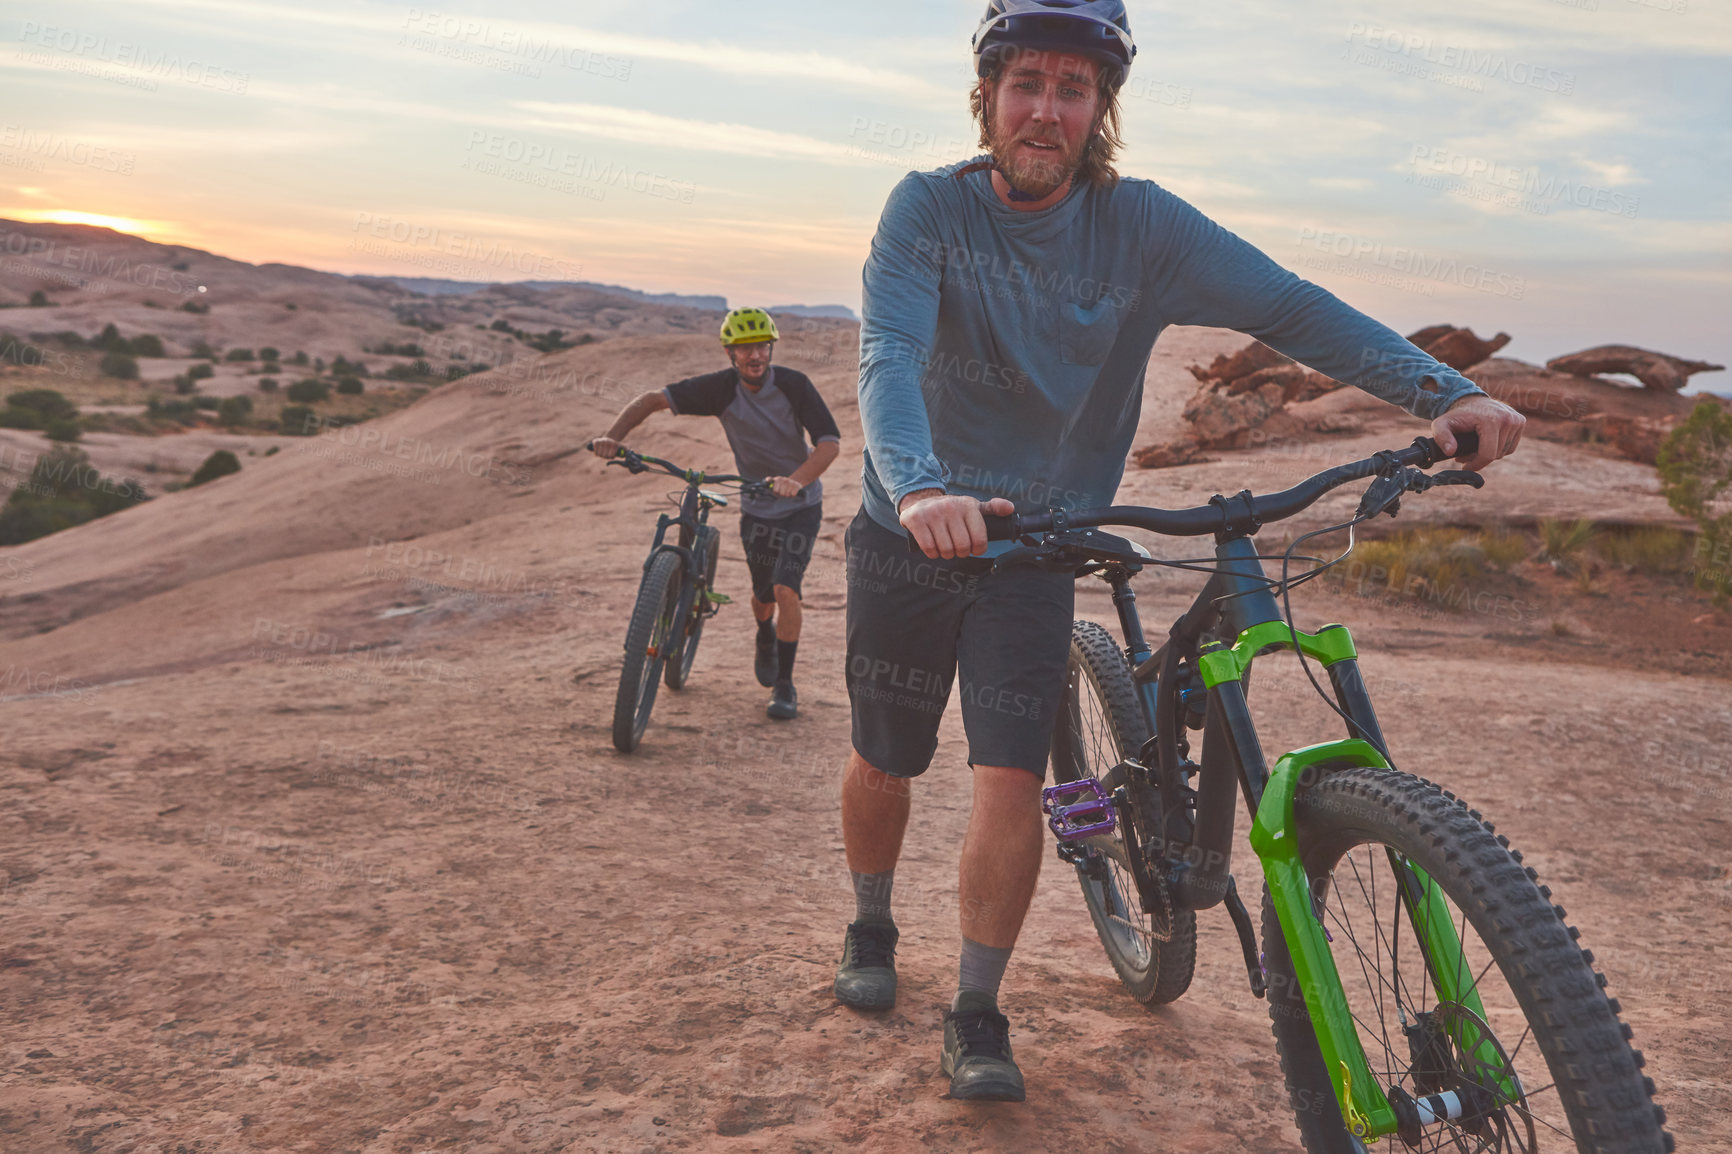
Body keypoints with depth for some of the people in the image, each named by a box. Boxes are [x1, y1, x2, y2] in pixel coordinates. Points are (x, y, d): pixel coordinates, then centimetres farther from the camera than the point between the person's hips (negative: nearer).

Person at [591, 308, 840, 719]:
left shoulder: (793, 384, -19)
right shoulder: (721, 387, -14)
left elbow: (830, 442, -25)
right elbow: (653, 400, -13)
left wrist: (797, 480, -43)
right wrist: (613, 437, -29)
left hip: (801, 505, -2)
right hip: (756, 506, 3)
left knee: (785, 590, -17)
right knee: (762, 595, 12)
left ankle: (785, 685, -1)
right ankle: (766, 638, 49)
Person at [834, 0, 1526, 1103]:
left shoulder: (1141, 224, -9)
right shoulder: (930, 208, -13)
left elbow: (1289, 305, -14)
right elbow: (890, 351, -29)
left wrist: (1448, 393, -27)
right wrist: (921, 488, -49)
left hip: (1034, 549, 1)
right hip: (912, 532, 0)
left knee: (1012, 782, -8)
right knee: (885, 764, 11)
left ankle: (978, 1014, 12)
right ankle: (870, 929, 41)